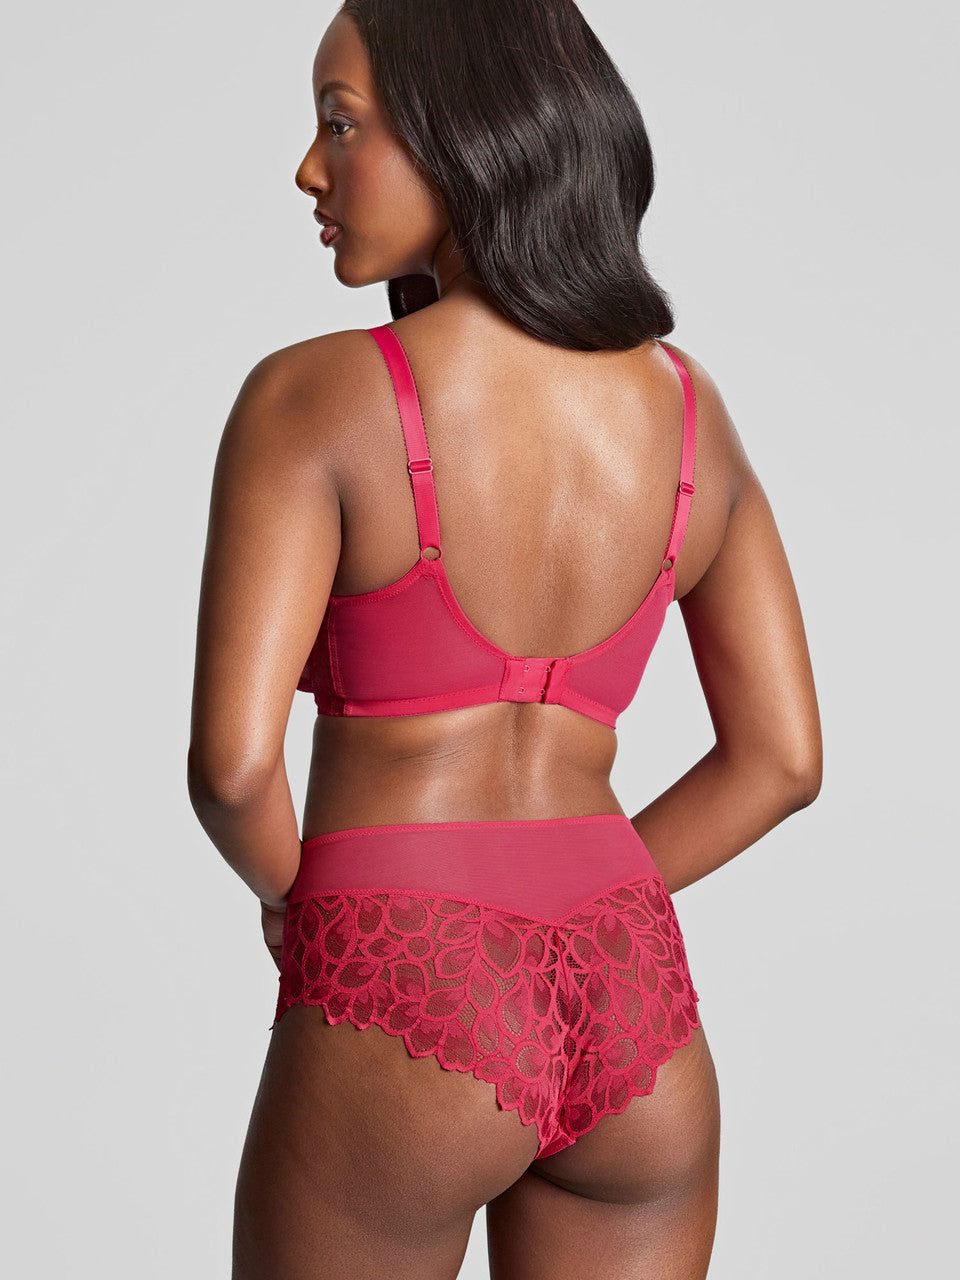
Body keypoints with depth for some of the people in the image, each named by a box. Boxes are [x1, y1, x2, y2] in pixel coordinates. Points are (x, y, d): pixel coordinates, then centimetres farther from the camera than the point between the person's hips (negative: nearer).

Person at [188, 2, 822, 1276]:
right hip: (633, 1017, 5)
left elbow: (231, 762, -18)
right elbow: (782, 758, 9)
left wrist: (290, 893, 4)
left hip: (398, 1028, -4)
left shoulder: (310, 398, -11)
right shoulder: (691, 406, 5)